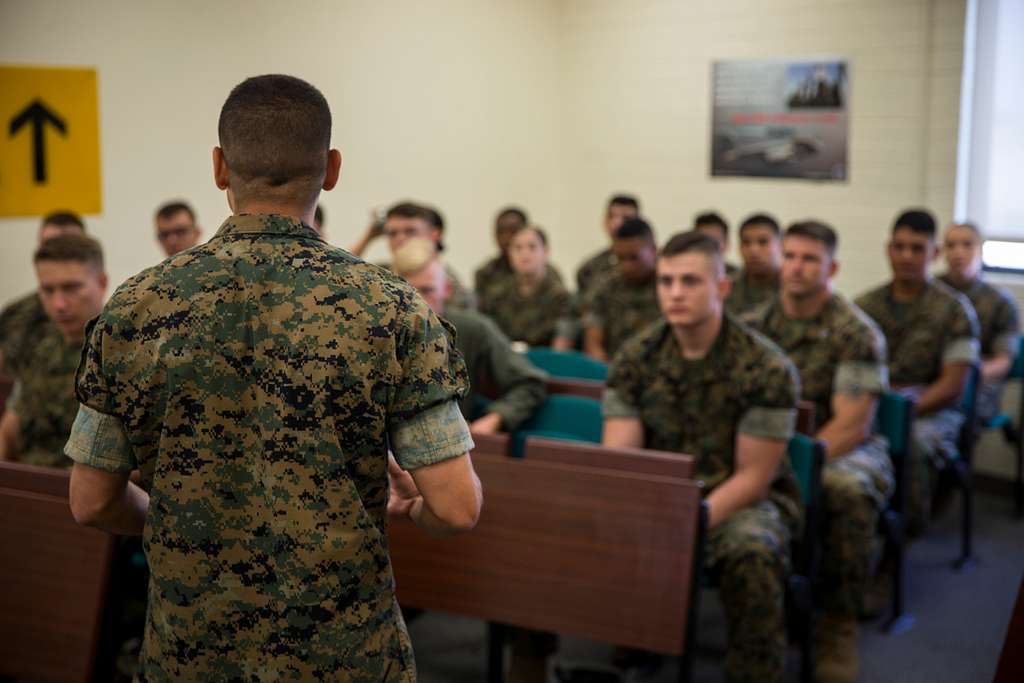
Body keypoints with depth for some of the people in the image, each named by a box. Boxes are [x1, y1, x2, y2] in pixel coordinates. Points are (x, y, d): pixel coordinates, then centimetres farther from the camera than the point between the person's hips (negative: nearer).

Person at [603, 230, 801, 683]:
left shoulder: (765, 368, -14)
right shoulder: (635, 357, -3)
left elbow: (753, 476, -13)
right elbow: (618, 457, -8)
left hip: (744, 499, -3)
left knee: (752, 553, -35)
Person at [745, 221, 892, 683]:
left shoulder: (857, 334, -9)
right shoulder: (754, 324, 4)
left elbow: (852, 425, -15)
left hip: (842, 449, -4)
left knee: (847, 489, -38)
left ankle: (838, 625, -19)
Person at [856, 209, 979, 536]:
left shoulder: (954, 309, 2)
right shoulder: (865, 305, 12)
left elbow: (953, 385, -5)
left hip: (931, 409, -3)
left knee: (912, 440, -37)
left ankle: (909, 530, -14)